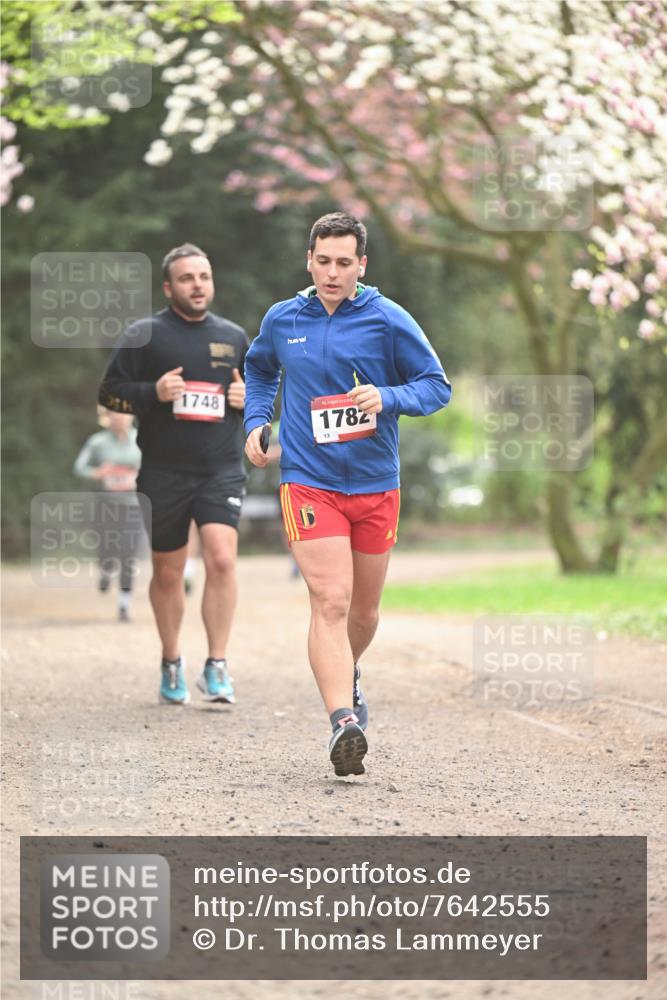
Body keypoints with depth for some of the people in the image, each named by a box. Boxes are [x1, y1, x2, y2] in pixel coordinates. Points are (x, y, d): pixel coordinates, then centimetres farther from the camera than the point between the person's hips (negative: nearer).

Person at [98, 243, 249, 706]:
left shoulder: (234, 337, 12)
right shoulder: (145, 335, 2)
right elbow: (110, 391, 1)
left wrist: (248, 398, 0)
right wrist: (154, 393, -15)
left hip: (222, 471, 1)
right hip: (164, 473, -1)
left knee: (222, 558, -18)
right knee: (168, 574, 8)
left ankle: (217, 666, -12)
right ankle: (172, 664, 28)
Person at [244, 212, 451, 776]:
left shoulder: (388, 321, -4)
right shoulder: (282, 321, 4)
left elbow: (437, 386, -1)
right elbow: (259, 369, 25)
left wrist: (387, 398, -19)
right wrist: (256, 421, 10)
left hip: (375, 485, 1)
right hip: (309, 481, -1)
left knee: (364, 610, 15)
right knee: (330, 603, -17)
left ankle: (345, 677, 46)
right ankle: (343, 722, -24)